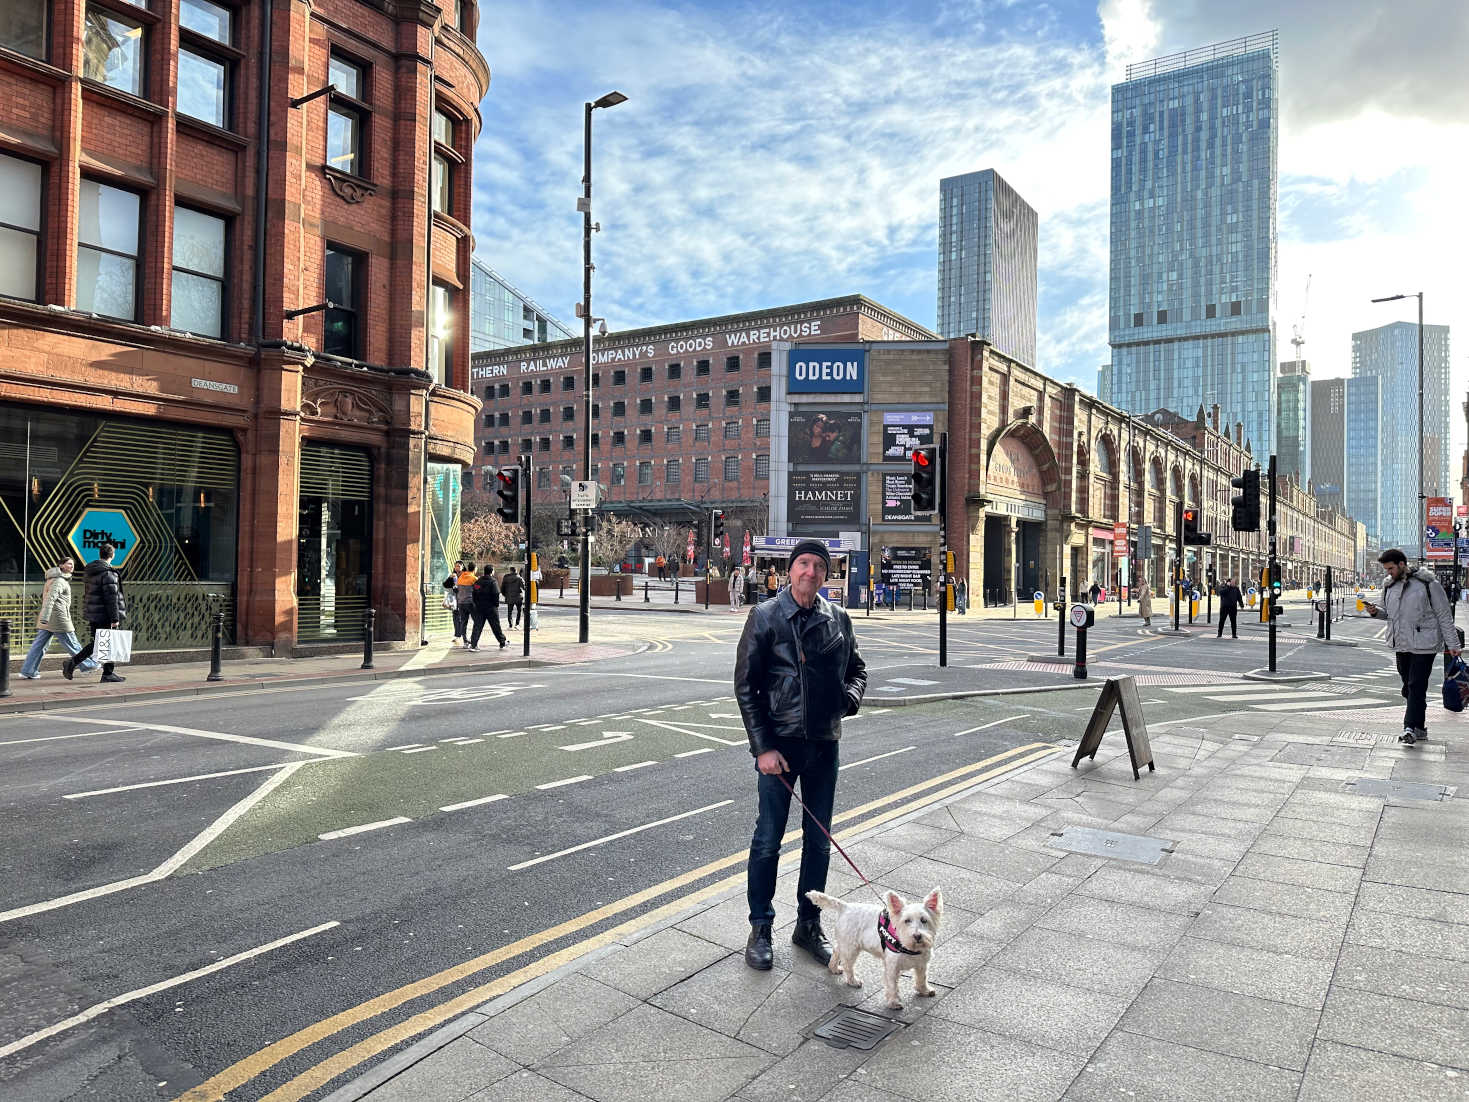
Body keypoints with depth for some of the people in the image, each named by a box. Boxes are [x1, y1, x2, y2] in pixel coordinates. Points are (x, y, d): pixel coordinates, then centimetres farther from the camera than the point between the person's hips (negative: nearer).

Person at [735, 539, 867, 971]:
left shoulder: (838, 619, 5)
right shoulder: (766, 617, -7)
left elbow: (856, 669, 18)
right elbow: (746, 687, -7)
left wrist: (850, 697, -5)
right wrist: (763, 747, -13)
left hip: (824, 745, 4)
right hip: (779, 745, -4)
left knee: (819, 842, 13)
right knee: (768, 840, 5)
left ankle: (809, 926, 30)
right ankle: (760, 929, 22)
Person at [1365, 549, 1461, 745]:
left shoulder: (1427, 583, -8)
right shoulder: (1389, 585, 9)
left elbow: (1444, 614, -4)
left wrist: (1452, 643, -5)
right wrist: (1376, 611, -2)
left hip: (1424, 645, -6)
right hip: (1401, 644, 6)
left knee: (1417, 686, -9)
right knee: (1409, 687, 10)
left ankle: (1410, 727, -9)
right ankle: (1419, 728, 20)